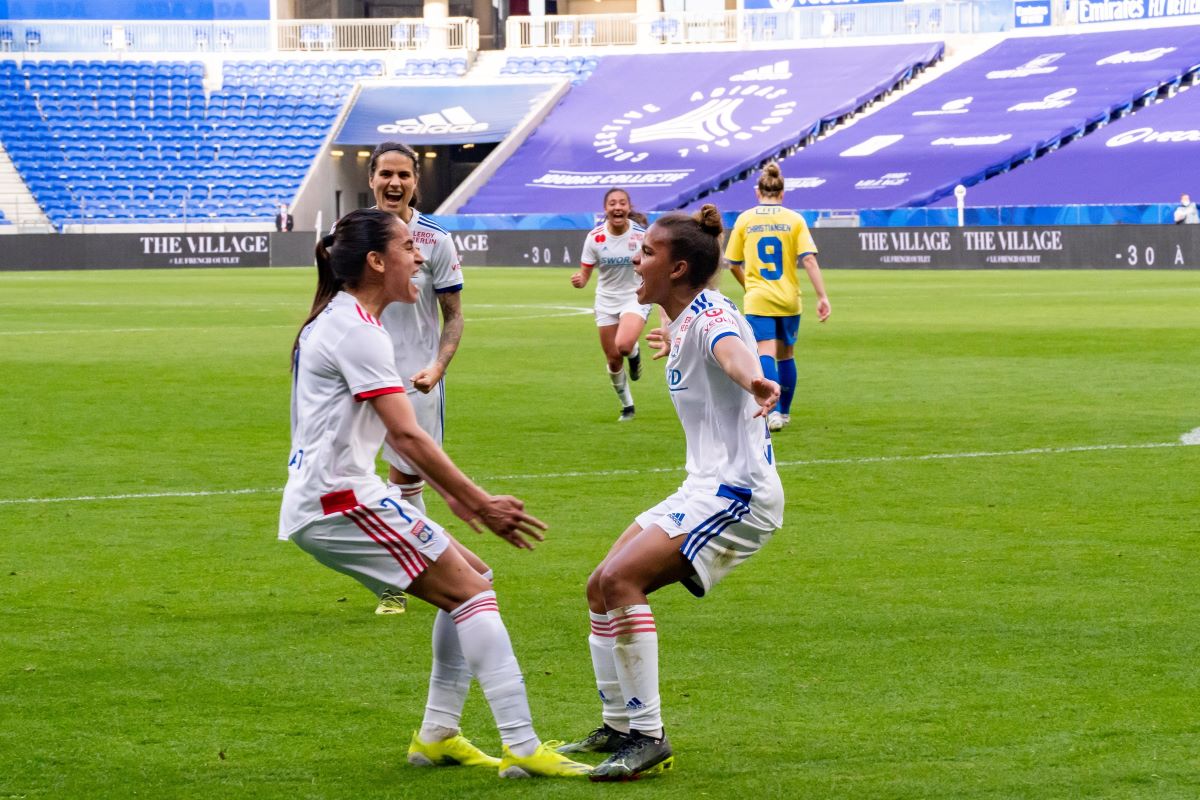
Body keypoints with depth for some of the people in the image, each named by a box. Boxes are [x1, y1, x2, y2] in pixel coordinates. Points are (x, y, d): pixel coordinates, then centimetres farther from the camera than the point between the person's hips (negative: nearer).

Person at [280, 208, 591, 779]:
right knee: (471, 589, -13)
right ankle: (522, 749, -19)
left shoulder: (337, 320, 17)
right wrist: (480, 505, -19)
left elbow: (391, 431, 25)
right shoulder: (356, 329, -15)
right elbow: (407, 436, -21)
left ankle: (437, 736, 14)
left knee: (464, 584, 14)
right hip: (339, 499, -10)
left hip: (320, 503, 10)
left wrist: (450, 492, 21)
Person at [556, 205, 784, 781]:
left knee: (620, 579, -24)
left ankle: (648, 737, -20)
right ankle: (618, 728, 26)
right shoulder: (683, 322, 12)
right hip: (704, 490, 10)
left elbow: (731, 348, -42)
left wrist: (752, 379, -66)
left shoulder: (709, 313, -16)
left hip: (737, 493, -10)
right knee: (602, 588, 11)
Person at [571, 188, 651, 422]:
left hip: (636, 297, -2)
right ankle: (627, 406, 29)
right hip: (606, 301, 2)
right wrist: (579, 281, -29)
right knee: (613, 359, 6)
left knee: (623, 345, -29)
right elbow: (584, 274, -5)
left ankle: (634, 353, 10)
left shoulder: (642, 235, -13)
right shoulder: (595, 237, -10)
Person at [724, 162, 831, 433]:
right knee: (786, 355, 16)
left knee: (765, 354, -7)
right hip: (789, 299, 2)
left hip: (758, 299, -2)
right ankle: (784, 412, 27)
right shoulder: (794, 220, -1)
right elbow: (809, 259, -9)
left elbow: (733, 265, 6)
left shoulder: (744, 219, 0)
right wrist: (822, 297, -7)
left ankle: (774, 411, -25)